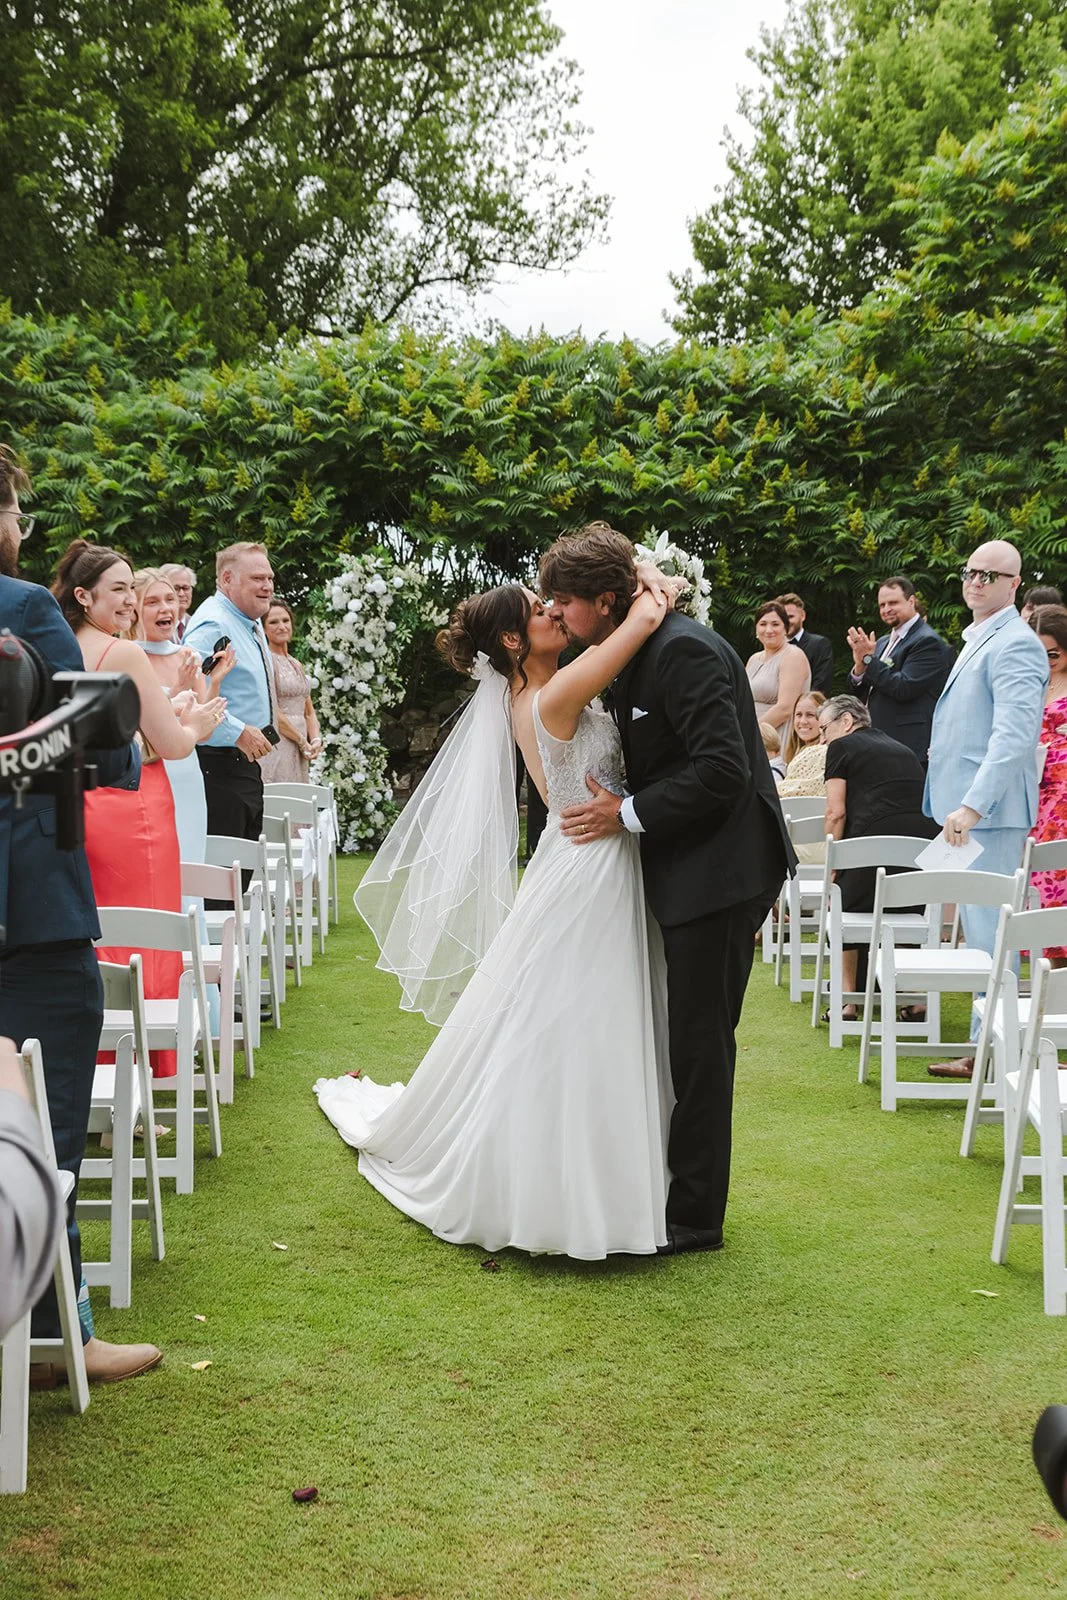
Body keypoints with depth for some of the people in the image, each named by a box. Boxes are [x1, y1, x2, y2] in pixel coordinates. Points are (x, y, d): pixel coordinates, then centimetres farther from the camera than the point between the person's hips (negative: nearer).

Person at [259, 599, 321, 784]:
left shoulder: (297, 665, 18)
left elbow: (309, 711, 19)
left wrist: (316, 739, 0)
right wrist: (302, 741, -10)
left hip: (298, 751, 8)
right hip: (276, 746, -8)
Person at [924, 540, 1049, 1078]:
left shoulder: (1014, 644, -14)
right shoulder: (978, 641, 18)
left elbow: (1015, 734, -25)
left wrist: (973, 805, -30)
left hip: (990, 812, -10)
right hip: (967, 808, 10)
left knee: (989, 934, -7)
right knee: (980, 932, 12)